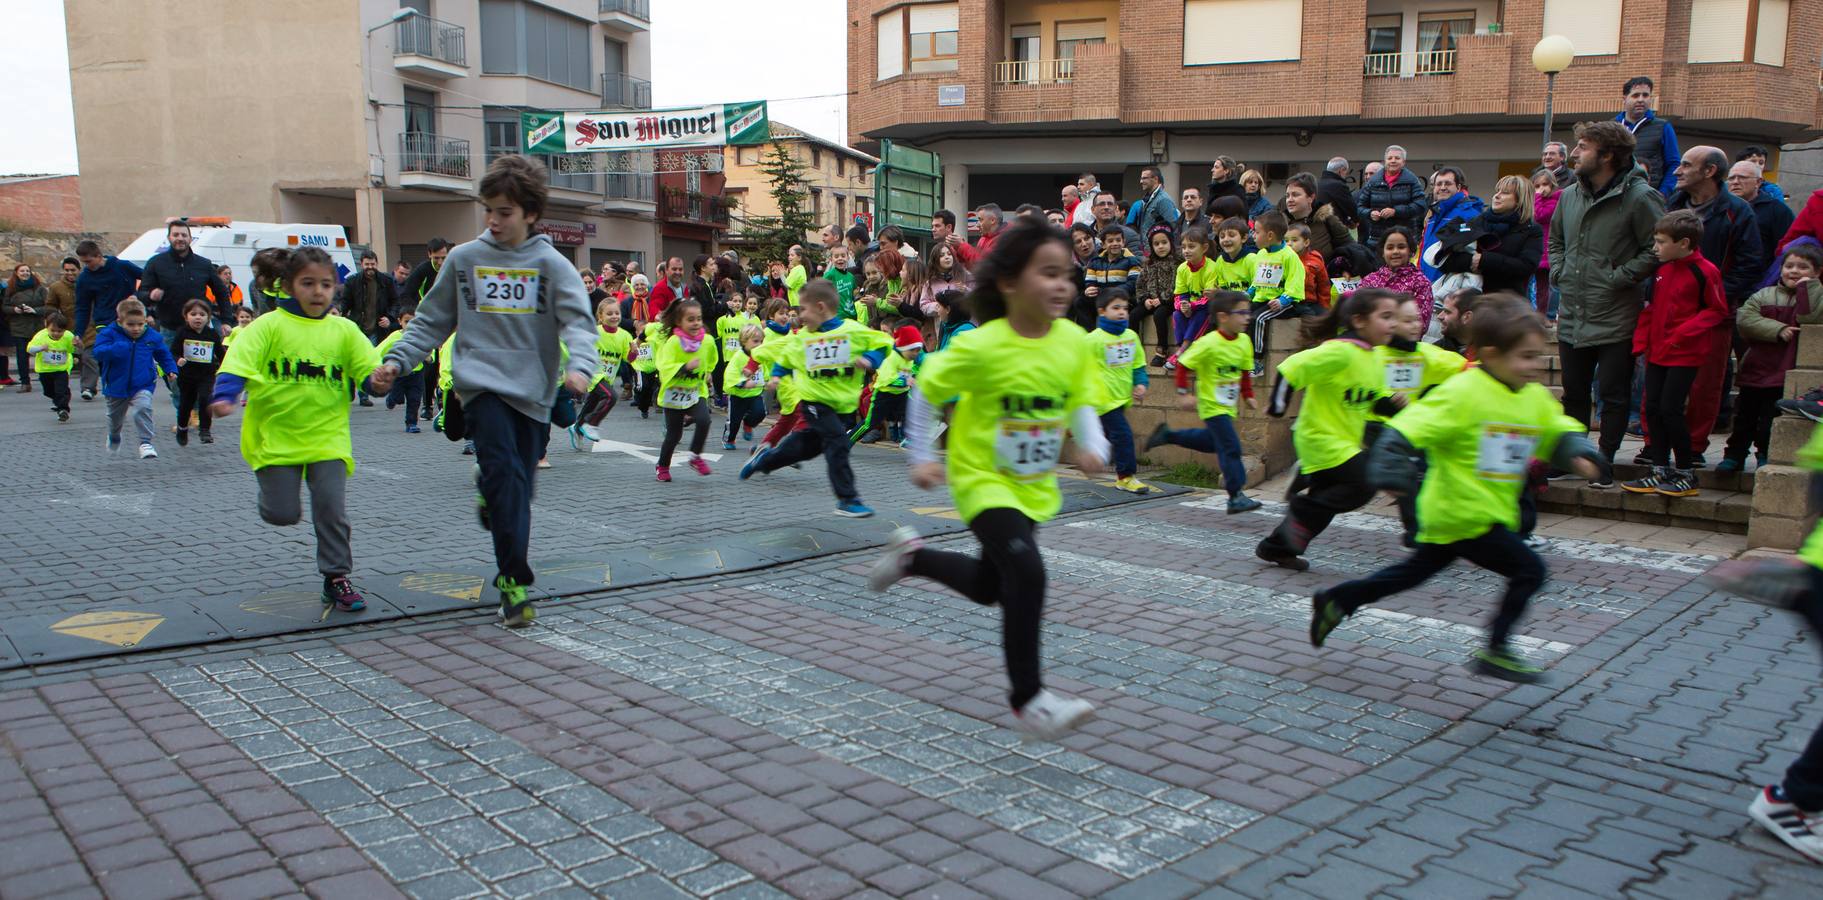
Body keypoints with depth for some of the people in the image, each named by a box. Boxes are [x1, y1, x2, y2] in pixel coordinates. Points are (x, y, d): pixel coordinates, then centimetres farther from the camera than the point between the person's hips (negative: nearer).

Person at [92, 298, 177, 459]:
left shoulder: (151, 337, -5)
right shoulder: (109, 334, -11)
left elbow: (164, 355, 11)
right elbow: (98, 352, -25)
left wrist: (170, 371, 1)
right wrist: (114, 349, -42)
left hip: (143, 386, -1)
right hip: (117, 386, 1)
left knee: (143, 408, -28)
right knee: (115, 416, 21)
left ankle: (146, 442, -21)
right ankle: (114, 438, 52)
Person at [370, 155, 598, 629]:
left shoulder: (551, 263, 3)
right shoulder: (464, 258, 7)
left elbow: (577, 320, -8)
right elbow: (432, 321, 15)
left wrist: (579, 365, -27)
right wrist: (397, 360, 3)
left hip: (533, 390, 1)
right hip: (482, 383, -1)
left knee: (517, 484, 8)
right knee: (505, 474, -17)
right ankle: (514, 579, -13)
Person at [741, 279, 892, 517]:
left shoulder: (853, 330, -9)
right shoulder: (800, 338, 0)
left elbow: (883, 343, -5)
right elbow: (784, 359, 17)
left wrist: (870, 359, -21)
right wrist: (777, 375, 1)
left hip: (845, 404, 1)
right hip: (814, 401, -1)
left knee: (806, 445, 16)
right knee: (837, 439, -21)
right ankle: (847, 499, -14)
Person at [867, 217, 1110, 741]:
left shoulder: (1074, 341, -9)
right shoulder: (981, 347, -22)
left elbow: (1080, 403, 5)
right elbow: (927, 389, -8)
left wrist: (1093, 445, -13)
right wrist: (922, 457, -6)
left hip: (1035, 486, 6)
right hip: (982, 479, -6)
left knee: (989, 588, 19)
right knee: (1027, 573, -25)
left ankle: (911, 556, 46)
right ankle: (1026, 699, -12)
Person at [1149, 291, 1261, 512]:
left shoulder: (1244, 341, -2)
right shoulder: (1208, 344, -22)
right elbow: (1183, 364, -15)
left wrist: (1248, 395, 8)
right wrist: (1183, 394, -14)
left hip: (1228, 405, 8)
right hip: (1212, 405, -8)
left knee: (1212, 441, 23)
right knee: (1230, 447, -11)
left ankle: (1167, 435, 36)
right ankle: (1236, 496, -5)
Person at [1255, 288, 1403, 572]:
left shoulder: (1371, 357, 9)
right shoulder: (1339, 352, -21)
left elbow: (1376, 400, 19)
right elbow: (1291, 368, -25)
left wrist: (1396, 406, 0)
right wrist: (1278, 405, -18)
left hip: (1344, 441, 10)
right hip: (1320, 438, -10)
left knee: (1325, 499, 15)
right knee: (1364, 484, -17)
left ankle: (1277, 548, 27)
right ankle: (1301, 508, -2)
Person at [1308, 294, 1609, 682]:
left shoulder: (1536, 398, 7)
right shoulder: (1462, 392, -18)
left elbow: (1560, 430, 20)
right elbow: (1406, 428, -23)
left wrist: (1578, 453, -1)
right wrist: (1390, 470, -33)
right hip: (1462, 513, -9)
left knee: (1415, 572, 20)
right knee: (1529, 570, -6)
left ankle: (1336, 600, 31)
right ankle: (1496, 652, 7)